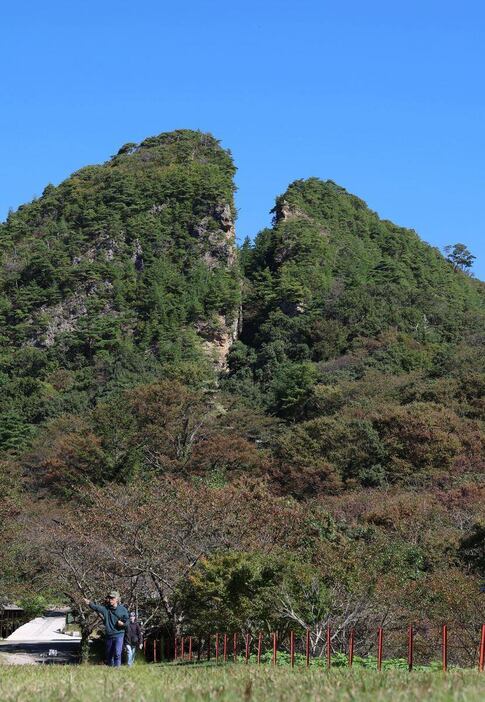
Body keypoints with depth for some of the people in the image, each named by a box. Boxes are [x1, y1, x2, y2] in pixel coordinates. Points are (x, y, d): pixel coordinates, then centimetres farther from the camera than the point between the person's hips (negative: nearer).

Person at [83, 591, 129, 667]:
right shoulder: (105, 608, 3)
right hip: (108, 635, 3)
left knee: (117, 653, -16)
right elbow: (96, 607, -14)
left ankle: (116, 667, -10)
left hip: (118, 634, -3)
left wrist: (123, 623, -14)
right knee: (108, 654, 14)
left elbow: (127, 620, 7)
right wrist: (90, 603, -33)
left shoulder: (123, 609, 1)